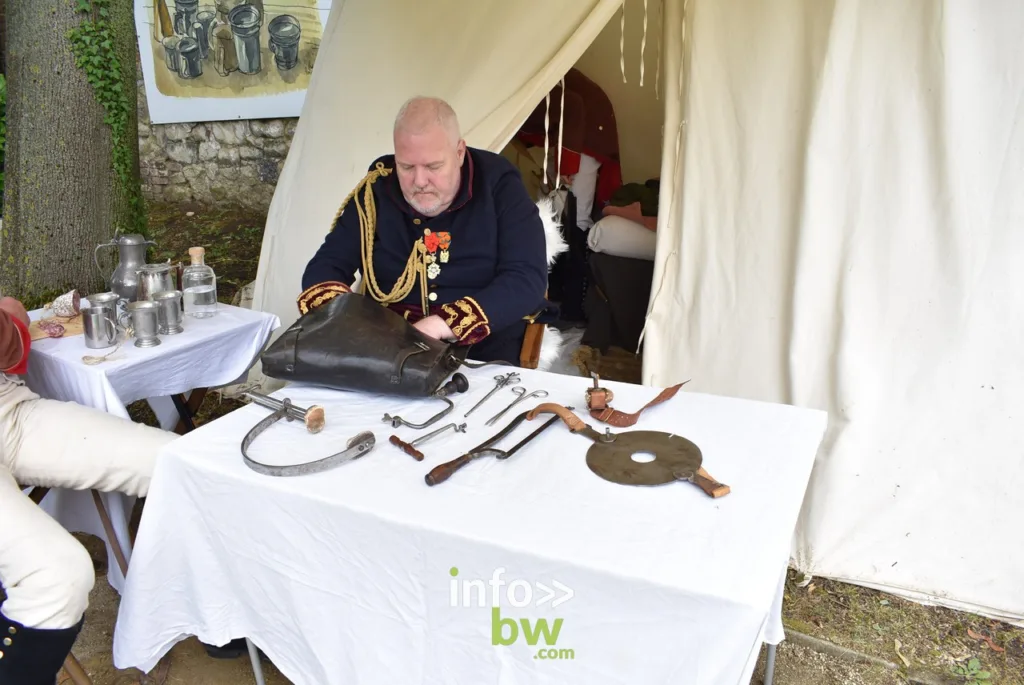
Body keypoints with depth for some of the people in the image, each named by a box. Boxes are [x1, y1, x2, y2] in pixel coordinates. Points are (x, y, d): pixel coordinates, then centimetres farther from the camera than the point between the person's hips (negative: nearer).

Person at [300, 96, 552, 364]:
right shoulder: (377, 189, -2)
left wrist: (443, 326, -28)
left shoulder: (498, 184, -9)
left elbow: (528, 278, -16)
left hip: (482, 341, -1)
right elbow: (327, 265, 2)